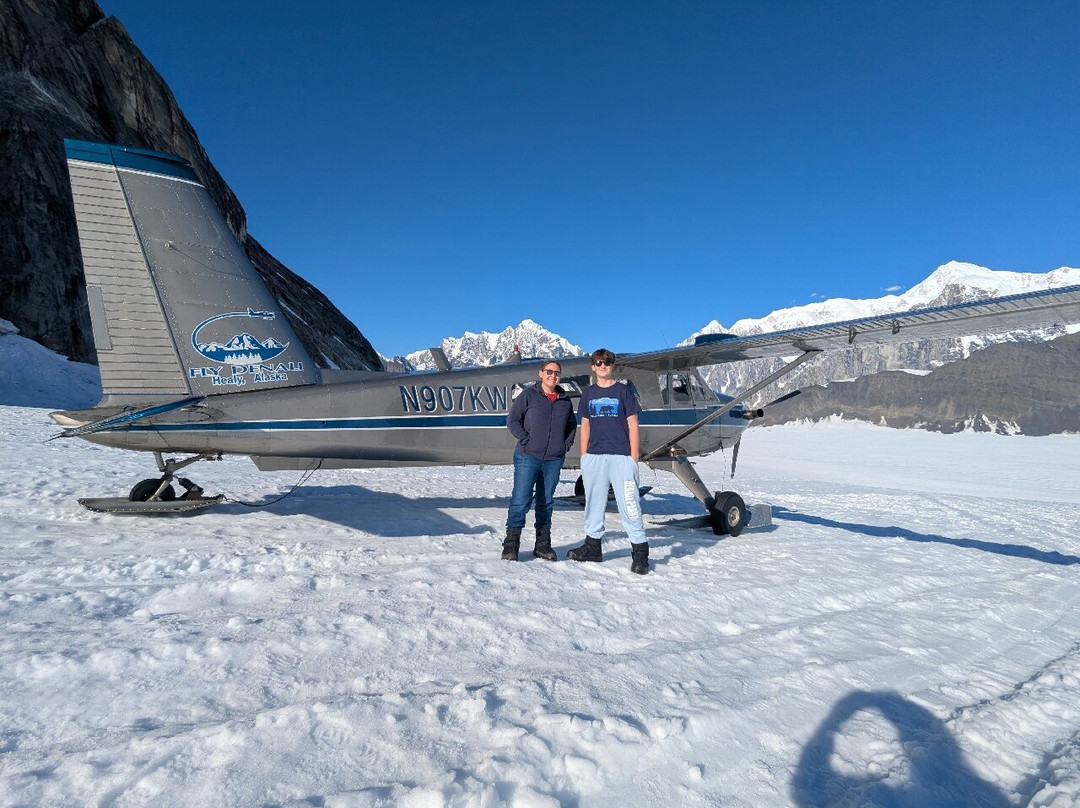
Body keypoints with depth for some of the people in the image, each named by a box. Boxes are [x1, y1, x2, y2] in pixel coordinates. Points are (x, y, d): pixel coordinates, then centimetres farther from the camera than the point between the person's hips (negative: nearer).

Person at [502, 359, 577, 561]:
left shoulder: (565, 400, 11)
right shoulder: (529, 394, -1)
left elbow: (572, 426, 23)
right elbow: (512, 419, -1)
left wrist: (565, 446, 9)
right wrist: (525, 441, -9)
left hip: (554, 460, 4)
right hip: (528, 457, -4)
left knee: (546, 501, 11)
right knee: (521, 500, -7)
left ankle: (543, 545, 20)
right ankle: (511, 544, 2)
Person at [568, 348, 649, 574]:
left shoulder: (623, 391, 4)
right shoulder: (588, 394, 14)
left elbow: (633, 425, 2)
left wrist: (634, 457, -4)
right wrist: (583, 456, 11)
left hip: (621, 456, -4)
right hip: (594, 456, 4)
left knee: (629, 503, -6)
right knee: (594, 502, 10)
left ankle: (640, 550, 2)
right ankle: (593, 546, 23)